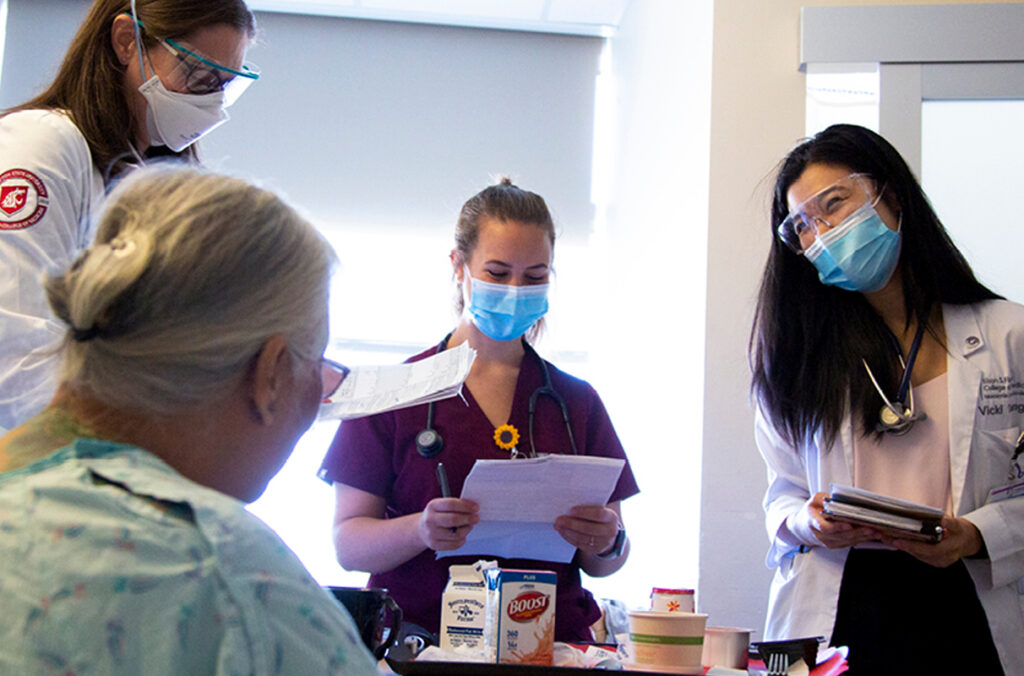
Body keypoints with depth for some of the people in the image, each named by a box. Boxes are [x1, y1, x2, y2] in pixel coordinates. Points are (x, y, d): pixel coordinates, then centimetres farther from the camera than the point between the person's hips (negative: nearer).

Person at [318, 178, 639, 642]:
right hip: (420, 646, -3)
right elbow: (347, 543, 1)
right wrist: (420, 531, -18)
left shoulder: (577, 402, 15)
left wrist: (606, 545, -7)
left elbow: (604, 563, 16)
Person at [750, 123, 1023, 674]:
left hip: (962, 611, -1)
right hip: (833, 613, 1)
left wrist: (976, 536, -15)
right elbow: (782, 496, 10)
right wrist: (809, 522, -11)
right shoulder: (798, 354, 9)